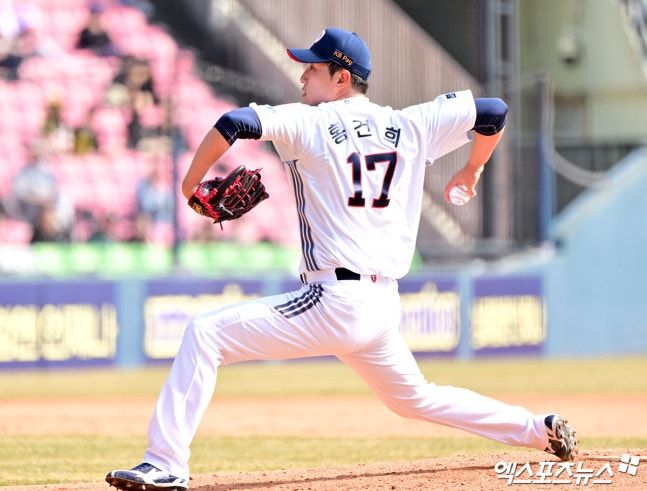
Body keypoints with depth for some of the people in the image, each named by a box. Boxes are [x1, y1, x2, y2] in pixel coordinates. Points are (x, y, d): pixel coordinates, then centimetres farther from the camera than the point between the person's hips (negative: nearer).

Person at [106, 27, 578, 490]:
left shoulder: (309, 123, -4)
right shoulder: (410, 127, 11)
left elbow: (236, 123, -18)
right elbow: (493, 111, 17)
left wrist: (193, 181, -3)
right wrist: (472, 170, 35)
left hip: (334, 301, -7)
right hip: (385, 305, 7)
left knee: (205, 335, -7)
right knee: (415, 398, 31)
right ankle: (540, 429, 32)